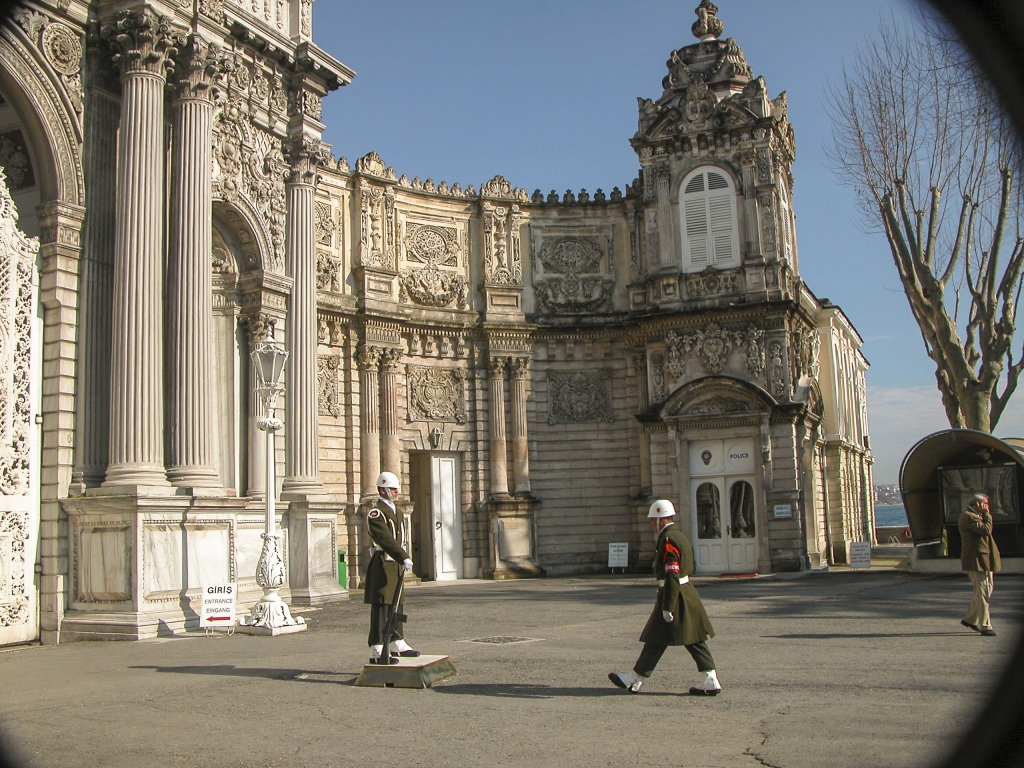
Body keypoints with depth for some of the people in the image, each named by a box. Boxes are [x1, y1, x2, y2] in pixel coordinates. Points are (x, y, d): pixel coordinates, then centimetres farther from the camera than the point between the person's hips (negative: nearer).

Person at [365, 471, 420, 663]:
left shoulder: (396, 512, 18)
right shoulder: (375, 513, -13)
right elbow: (386, 540, -24)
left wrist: (404, 558, 10)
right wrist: (404, 558, -31)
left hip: (396, 564, 9)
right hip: (382, 565, -9)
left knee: (397, 604, 16)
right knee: (381, 607, -9)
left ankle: (397, 643, 29)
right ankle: (377, 652, -8)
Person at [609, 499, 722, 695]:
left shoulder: (668, 540, -17)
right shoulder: (679, 536, 14)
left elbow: (672, 576, -22)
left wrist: (667, 607, -21)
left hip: (674, 595, -10)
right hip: (687, 593, 10)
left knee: (657, 639, 0)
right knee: (693, 639, 9)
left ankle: (635, 680, 10)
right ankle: (710, 681, 7)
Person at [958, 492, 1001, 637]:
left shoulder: (975, 516, 21)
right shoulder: (968, 517, -14)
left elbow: (986, 531, 21)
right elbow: (986, 530, -21)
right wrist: (987, 515, -11)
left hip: (984, 559, 11)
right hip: (975, 559, -11)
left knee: (986, 590, 14)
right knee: (982, 593, -9)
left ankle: (970, 619, 25)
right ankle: (985, 626, -6)